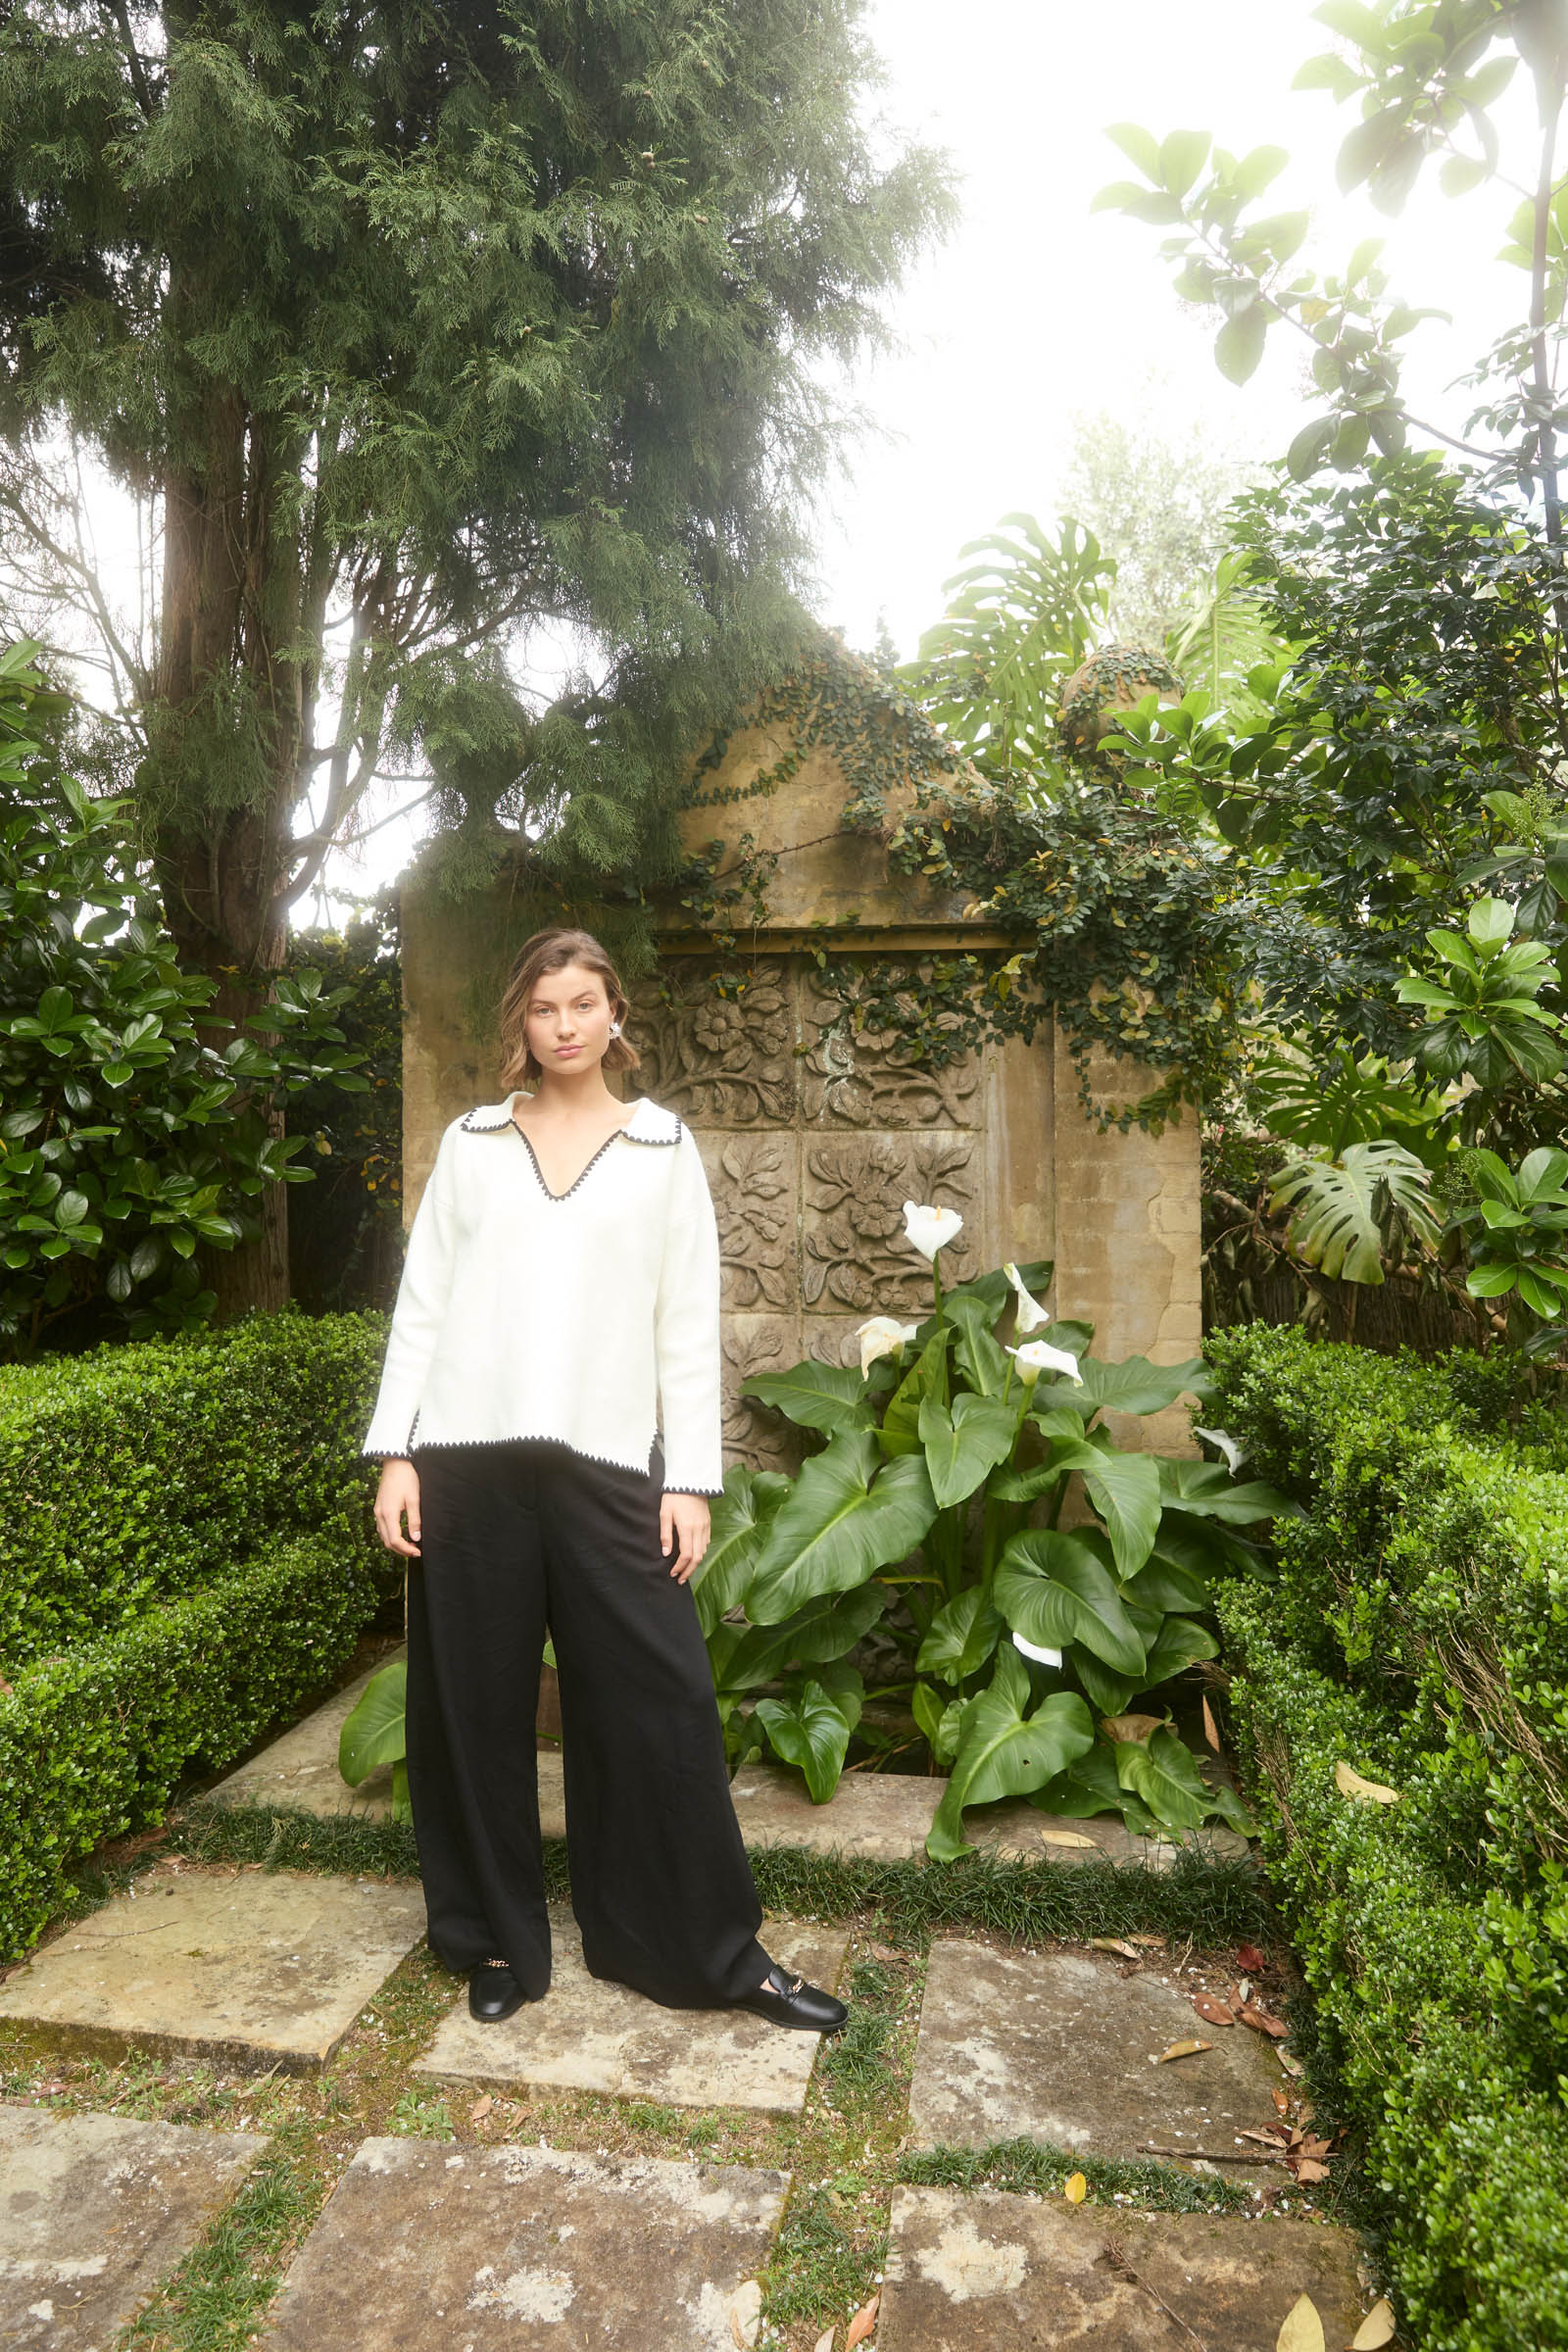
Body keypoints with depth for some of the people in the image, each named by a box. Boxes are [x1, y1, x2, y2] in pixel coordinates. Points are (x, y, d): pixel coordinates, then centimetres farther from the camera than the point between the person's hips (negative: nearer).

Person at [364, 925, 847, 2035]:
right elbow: (423, 1300, 9)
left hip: (607, 1461, -1)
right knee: (474, 1702, 8)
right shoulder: (472, 1142, 10)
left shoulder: (664, 1146, 8)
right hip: (469, 1455, 2)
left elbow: (690, 1321, 5)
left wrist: (691, 1477, -1)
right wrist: (396, 1454, 1)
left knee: (660, 1703, 0)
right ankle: (501, 1941, 27)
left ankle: (713, 1952, 17)